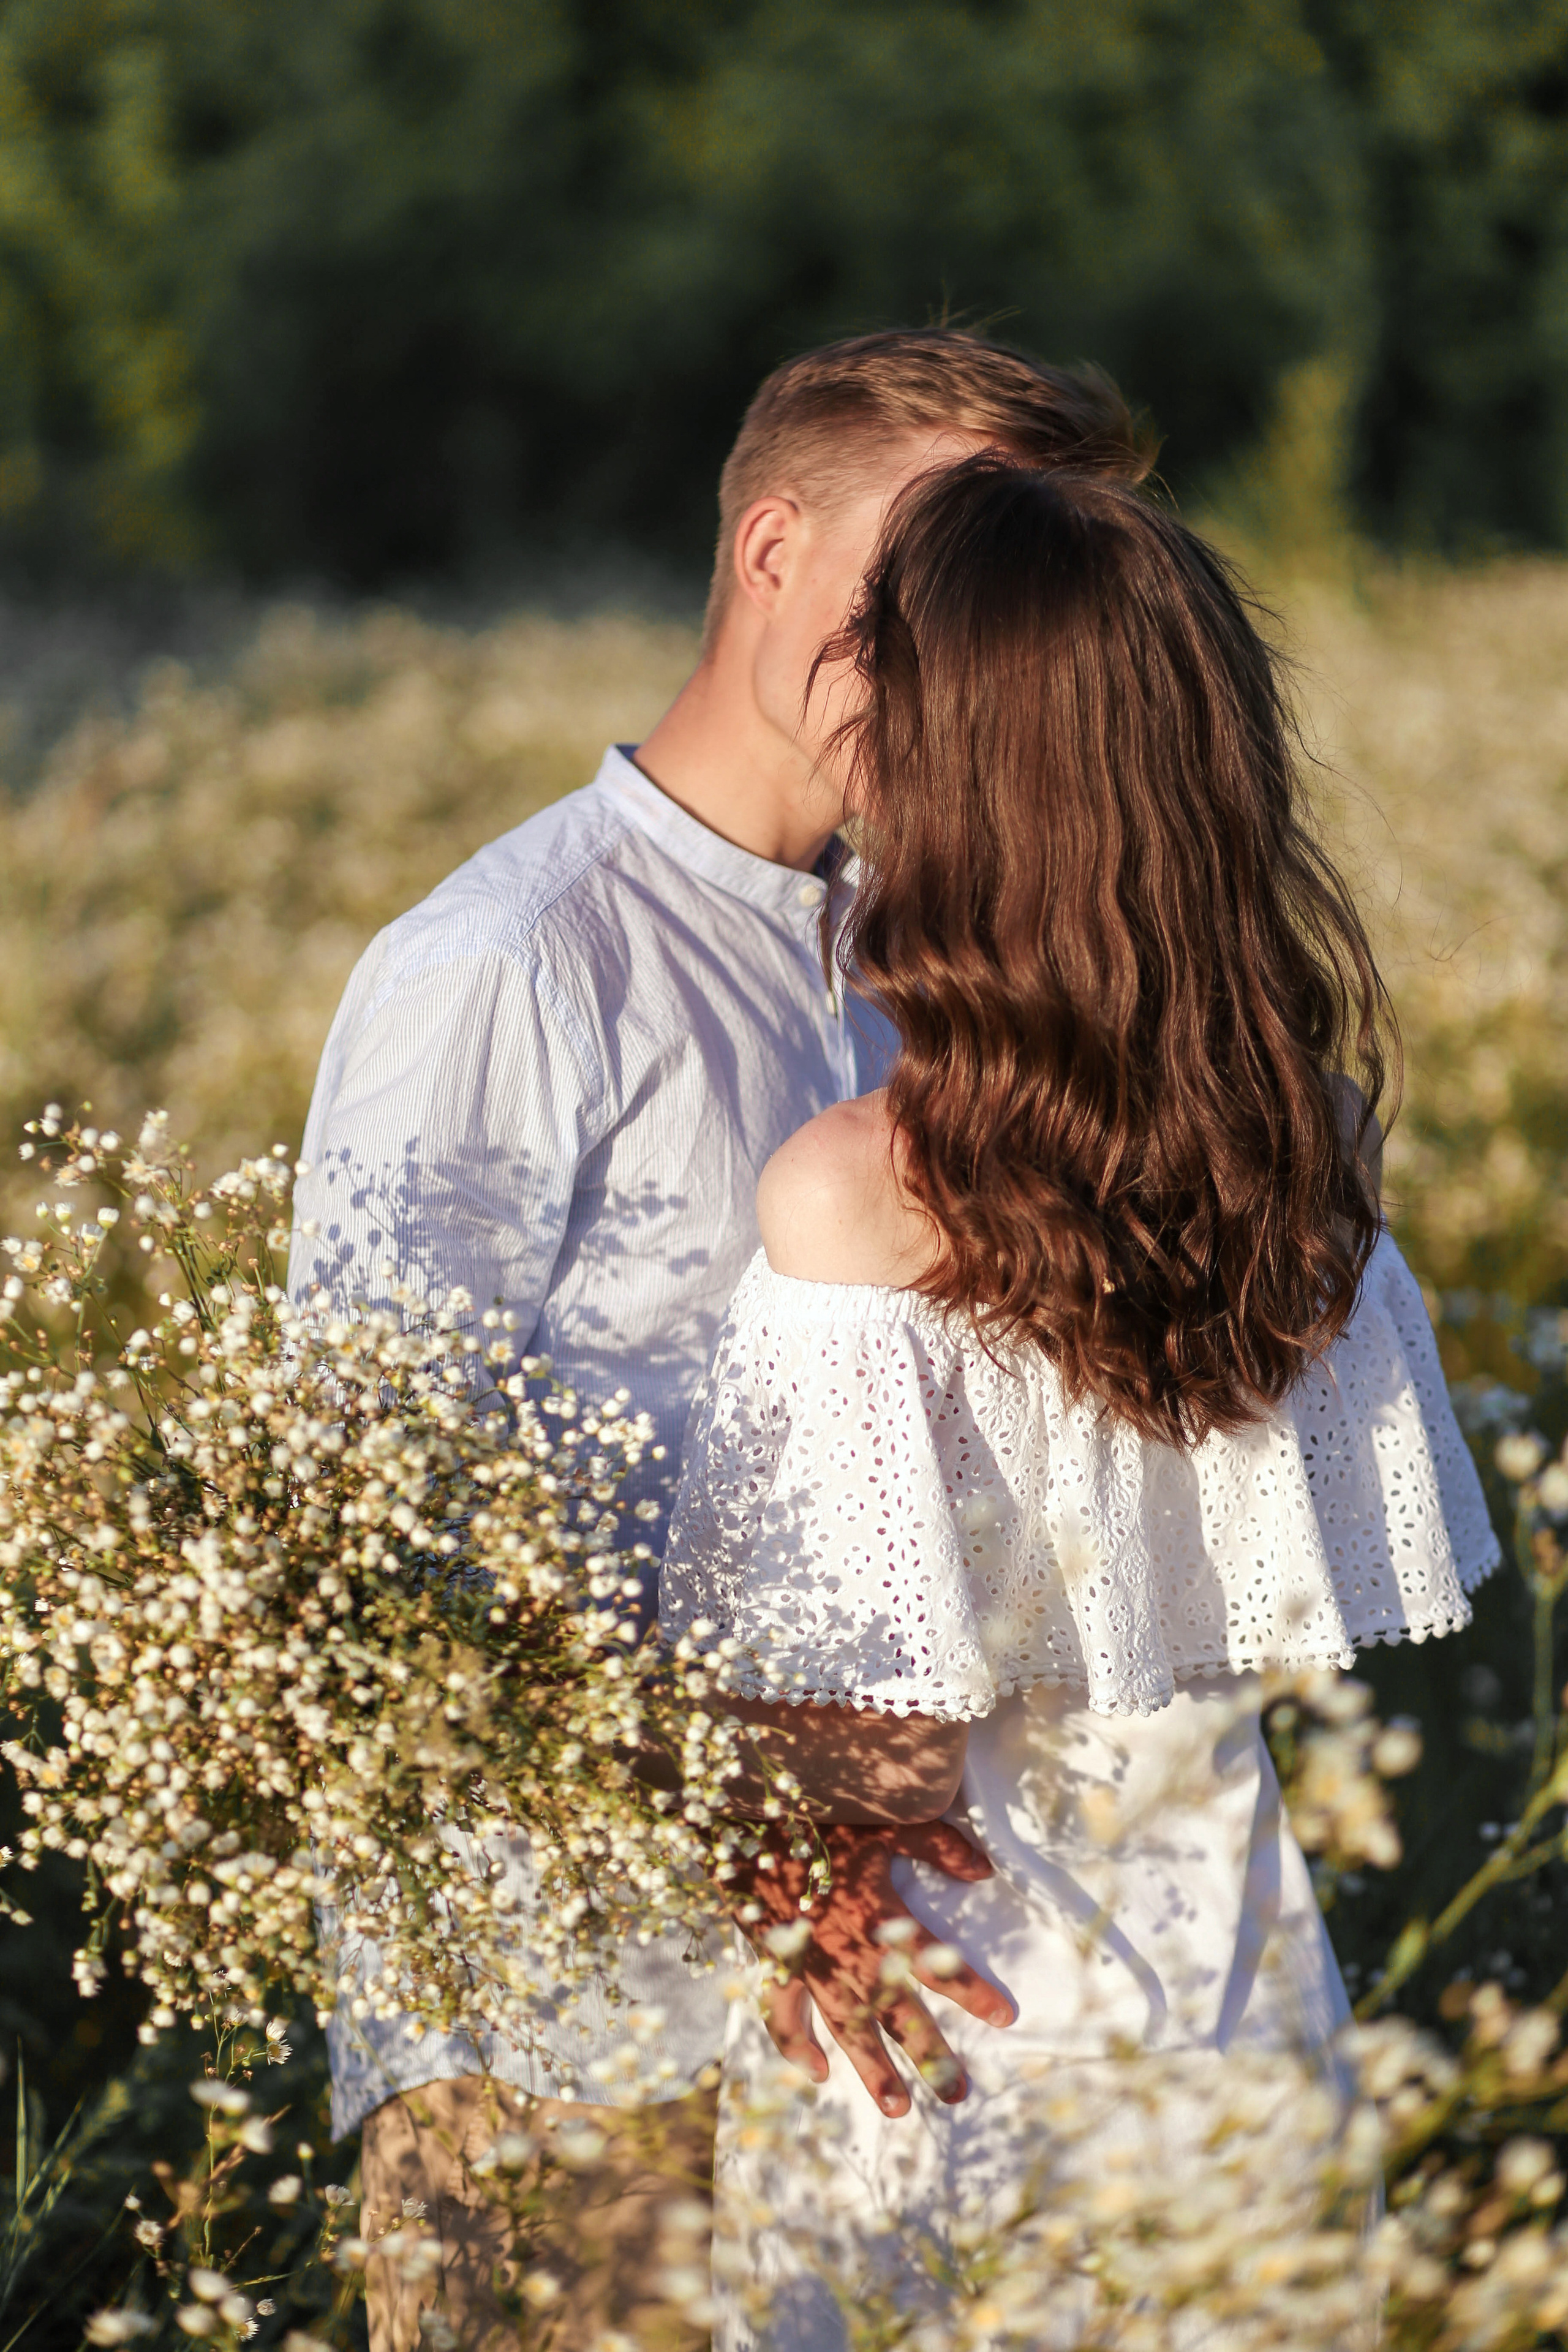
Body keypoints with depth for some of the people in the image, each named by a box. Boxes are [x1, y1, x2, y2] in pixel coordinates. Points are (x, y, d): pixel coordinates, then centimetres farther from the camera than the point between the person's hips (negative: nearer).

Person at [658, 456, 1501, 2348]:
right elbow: (1329, 1620, 5)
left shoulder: (854, 1196, -23)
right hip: (1227, 1969, 5)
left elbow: (873, 1761, -21)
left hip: (946, 2044, -5)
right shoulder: (1296, 1137, -6)